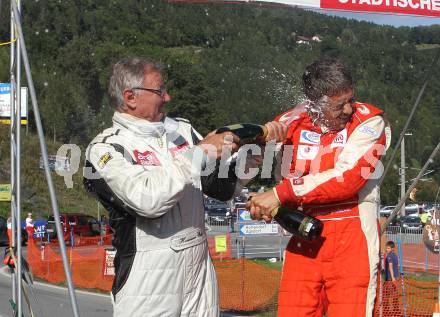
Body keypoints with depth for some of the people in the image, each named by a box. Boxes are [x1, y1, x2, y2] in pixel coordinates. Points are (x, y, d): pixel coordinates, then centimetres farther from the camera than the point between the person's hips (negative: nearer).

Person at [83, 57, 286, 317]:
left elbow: (222, 186, 16)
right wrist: (200, 153, -19)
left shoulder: (182, 131, 13)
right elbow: (147, 199, -23)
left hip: (200, 269, 6)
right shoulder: (105, 149, -7)